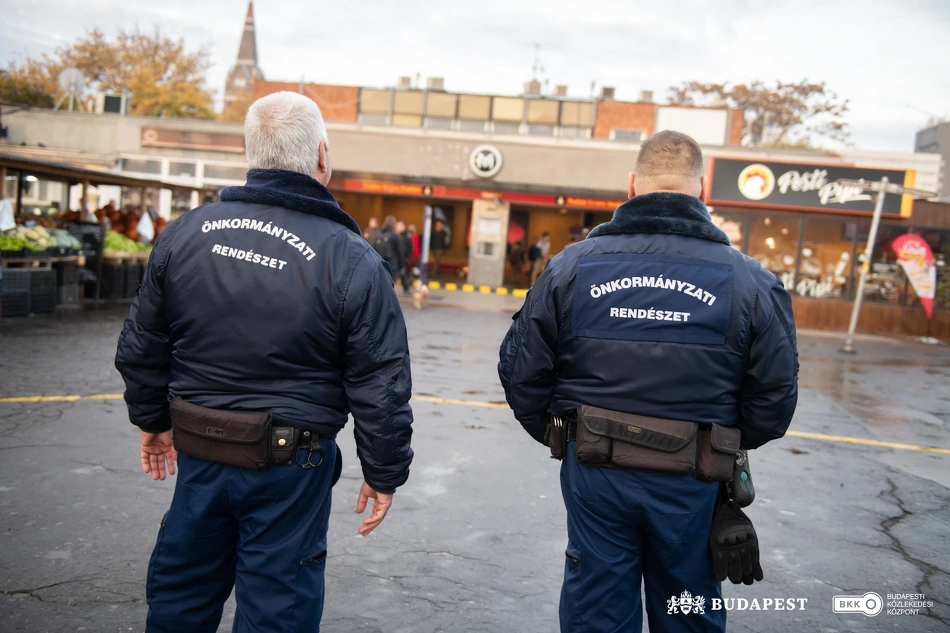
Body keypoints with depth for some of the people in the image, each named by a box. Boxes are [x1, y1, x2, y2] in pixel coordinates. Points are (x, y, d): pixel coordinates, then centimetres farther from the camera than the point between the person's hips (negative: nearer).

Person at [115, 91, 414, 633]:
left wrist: (153, 419, 22)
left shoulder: (186, 232, -3)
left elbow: (142, 347, 7)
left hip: (199, 453, 4)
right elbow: (381, 386, -12)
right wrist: (384, 474, 0)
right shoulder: (352, 260, -16)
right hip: (290, 466, -4)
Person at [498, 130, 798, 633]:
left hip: (594, 475, 0)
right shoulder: (749, 280, -7)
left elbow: (521, 373, -4)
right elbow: (774, 398, -5)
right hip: (692, 486, 0)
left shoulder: (572, 265, -6)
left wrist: (560, 437, 13)